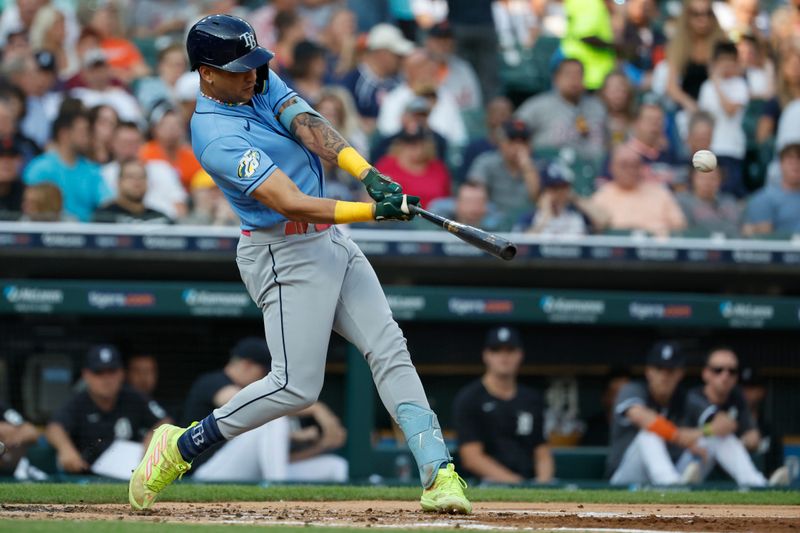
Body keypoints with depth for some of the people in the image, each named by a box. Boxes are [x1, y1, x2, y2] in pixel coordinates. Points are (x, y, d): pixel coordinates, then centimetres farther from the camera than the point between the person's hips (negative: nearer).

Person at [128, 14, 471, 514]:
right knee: (297, 385, -10)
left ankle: (438, 473, -5)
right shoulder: (217, 137, -22)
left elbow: (310, 127, -11)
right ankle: (183, 446, 6)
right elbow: (291, 204, -28)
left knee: (390, 350, -1)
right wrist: (373, 210, -34)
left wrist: (370, 175, -26)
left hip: (330, 239, 9)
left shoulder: (261, 82, 4)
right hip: (285, 256, -9)